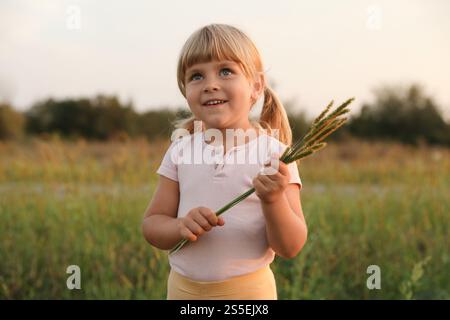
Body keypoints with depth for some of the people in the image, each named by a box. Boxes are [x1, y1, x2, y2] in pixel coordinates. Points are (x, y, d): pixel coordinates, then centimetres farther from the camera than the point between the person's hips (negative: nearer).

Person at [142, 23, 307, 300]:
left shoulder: (275, 155, -10)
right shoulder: (180, 151, -1)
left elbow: (291, 249, -11)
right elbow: (152, 225, 1)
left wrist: (274, 200, -28)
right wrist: (181, 227, -20)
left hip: (247, 289, -2)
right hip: (183, 287, 2)